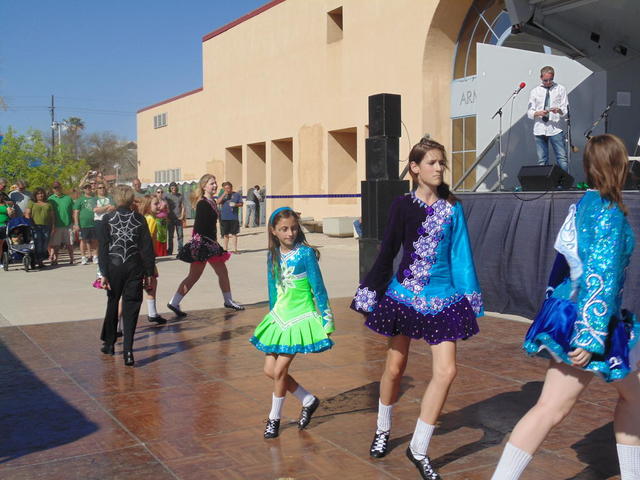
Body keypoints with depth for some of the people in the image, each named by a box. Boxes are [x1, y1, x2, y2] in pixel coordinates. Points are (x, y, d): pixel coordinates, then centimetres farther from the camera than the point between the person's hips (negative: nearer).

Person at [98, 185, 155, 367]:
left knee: (112, 304, 17)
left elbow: (103, 248, -5)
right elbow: (147, 247, 0)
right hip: (135, 268, 0)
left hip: (114, 267, 0)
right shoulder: (139, 219, 0)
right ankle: (128, 350, -7)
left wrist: (104, 273, -3)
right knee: (131, 308, 1)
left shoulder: (107, 219, -3)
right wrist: (149, 272, 5)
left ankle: (109, 343, 30)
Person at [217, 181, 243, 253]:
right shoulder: (222, 195, 9)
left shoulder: (237, 195, 5)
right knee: (225, 234, 10)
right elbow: (218, 202, -5)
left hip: (234, 217, -2)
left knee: (234, 234, -1)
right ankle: (225, 248, 21)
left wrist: (235, 205, -15)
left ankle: (235, 249, 3)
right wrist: (224, 194, -12)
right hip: (224, 217, 2)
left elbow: (241, 204, 5)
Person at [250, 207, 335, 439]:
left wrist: (326, 322, -8)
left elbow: (318, 289, -9)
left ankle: (274, 418, 17)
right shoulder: (273, 255, 4)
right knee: (269, 370, 5)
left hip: (301, 318, -6)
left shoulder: (306, 253, -12)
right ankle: (308, 400, 24)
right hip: (279, 317, 6)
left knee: (279, 370, -5)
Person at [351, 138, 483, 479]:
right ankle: (383, 430, 37)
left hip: (442, 298, 1)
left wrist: (471, 300, 5)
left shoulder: (452, 208, 3)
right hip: (404, 294, -1)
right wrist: (370, 295, 1)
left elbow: (461, 256, 6)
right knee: (394, 368, 11)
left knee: (446, 371, -10)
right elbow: (387, 253, 1)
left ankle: (418, 449, 5)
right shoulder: (403, 205, -2)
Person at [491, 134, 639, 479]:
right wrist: (591, 337, -23)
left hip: (569, 309, 9)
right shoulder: (610, 213, -17)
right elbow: (601, 278, -22)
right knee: (551, 409, -2)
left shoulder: (583, 205, 9)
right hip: (586, 319, -9)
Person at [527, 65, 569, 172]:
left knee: (562, 159, -7)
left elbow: (565, 110, 4)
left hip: (555, 129, -1)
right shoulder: (534, 92, 12)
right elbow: (529, 112, 7)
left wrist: (559, 110, -19)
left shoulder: (560, 89, 9)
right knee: (542, 161, 4)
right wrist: (538, 113, -14)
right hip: (539, 130, 1)